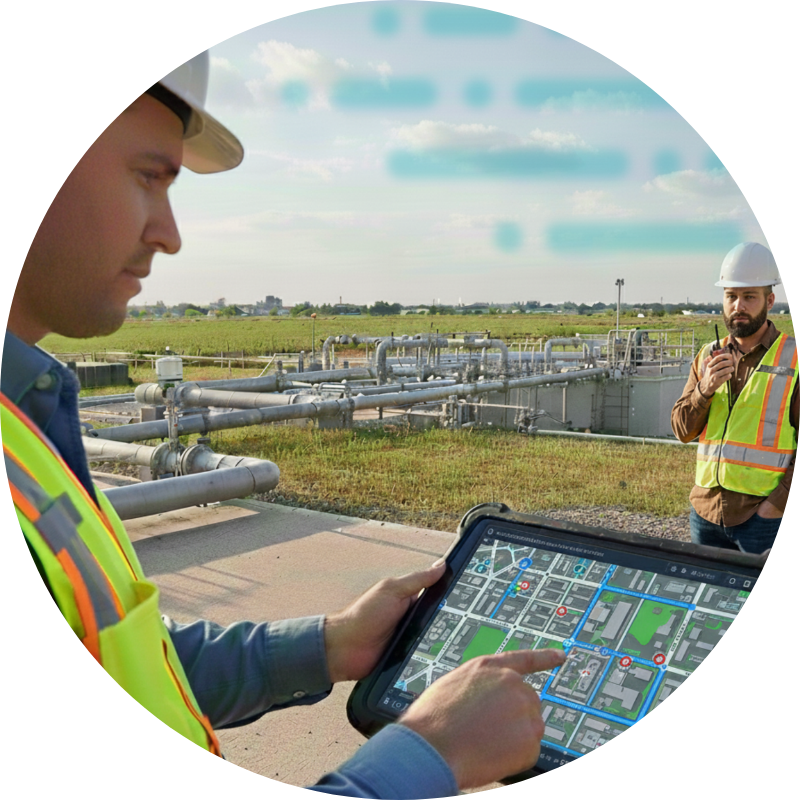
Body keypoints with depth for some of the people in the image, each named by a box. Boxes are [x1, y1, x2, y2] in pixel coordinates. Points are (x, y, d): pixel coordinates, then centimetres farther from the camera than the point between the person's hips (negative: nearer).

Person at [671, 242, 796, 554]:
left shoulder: (793, 358, -5)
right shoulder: (709, 356, 9)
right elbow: (683, 430, 4)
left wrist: (776, 504, -15)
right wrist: (705, 388, -14)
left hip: (763, 518, -4)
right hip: (706, 511, 4)